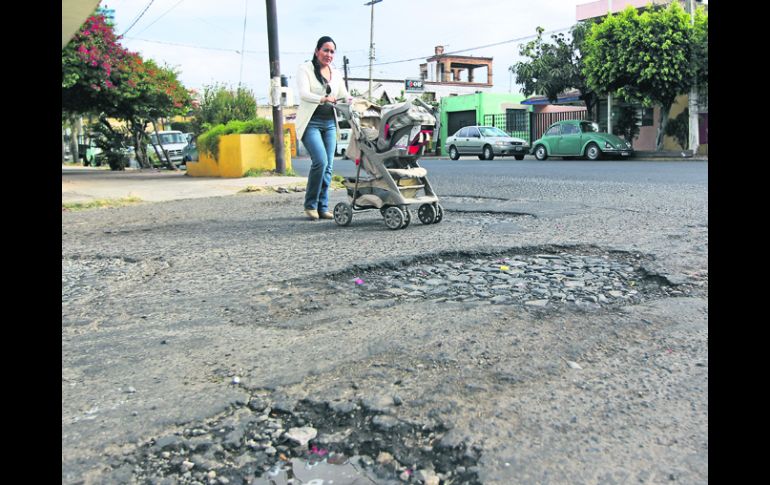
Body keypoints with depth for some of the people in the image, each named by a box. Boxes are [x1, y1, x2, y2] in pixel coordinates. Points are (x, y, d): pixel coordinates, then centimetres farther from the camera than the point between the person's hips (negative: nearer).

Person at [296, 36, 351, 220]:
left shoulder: (336, 74, 14)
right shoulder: (305, 69, -2)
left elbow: (344, 95, 9)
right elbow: (304, 93, -18)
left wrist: (349, 99, -16)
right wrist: (323, 99, -36)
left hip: (329, 123, 6)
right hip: (311, 122, -5)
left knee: (328, 165, 0)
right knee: (320, 161, -19)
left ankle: (323, 207, 8)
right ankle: (310, 204, -4)